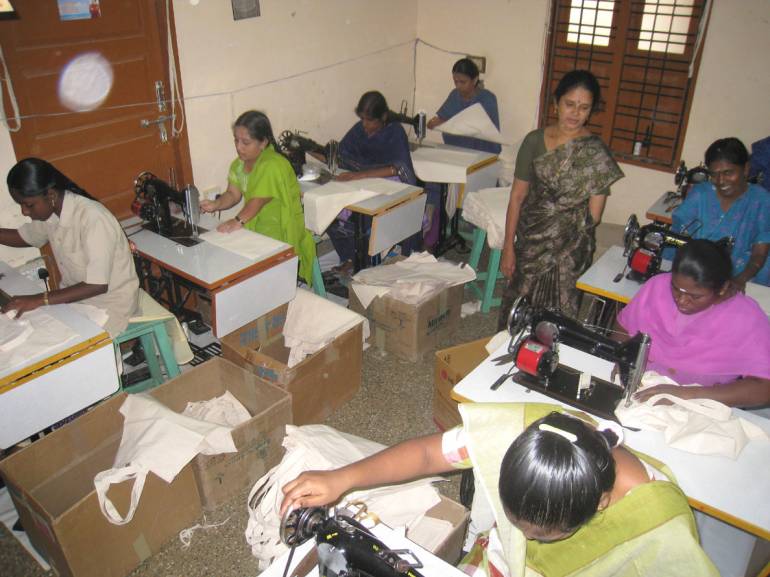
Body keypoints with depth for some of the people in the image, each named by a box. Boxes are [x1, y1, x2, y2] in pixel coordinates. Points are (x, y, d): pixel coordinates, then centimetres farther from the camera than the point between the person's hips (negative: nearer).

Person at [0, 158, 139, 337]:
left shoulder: (92, 218, -29)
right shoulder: (51, 212, -3)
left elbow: (98, 285, -30)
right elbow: (23, 237, 19)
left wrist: (40, 300, -32)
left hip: (110, 303, -8)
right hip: (74, 295, 8)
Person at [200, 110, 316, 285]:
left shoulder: (273, 165, -21)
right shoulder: (239, 163, 6)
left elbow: (258, 199, -29)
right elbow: (233, 194, 2)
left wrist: (239, 220, -40)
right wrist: (215, 205, -18)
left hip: (281, 234, -7)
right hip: (256, 228, 8)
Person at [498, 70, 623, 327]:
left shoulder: (596, 154, -8)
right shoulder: (535, 140, -1)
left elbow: (593, 216, -8)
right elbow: (517, 196, 0)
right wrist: (508, 246, -1)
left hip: (569, 251, -2)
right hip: (530, 242, 2)